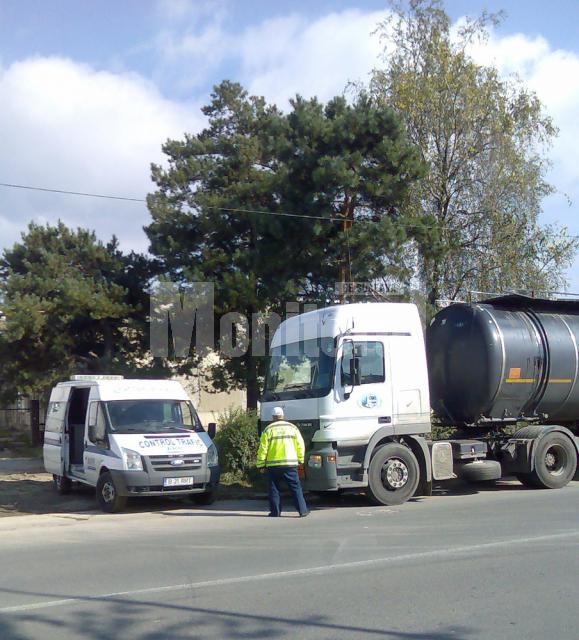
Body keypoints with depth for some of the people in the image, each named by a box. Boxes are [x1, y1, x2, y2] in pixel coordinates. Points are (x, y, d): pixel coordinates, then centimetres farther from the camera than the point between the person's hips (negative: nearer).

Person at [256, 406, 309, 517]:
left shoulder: (268, 430, 0)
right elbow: (300, 446, 6)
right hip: (290, 464, 1)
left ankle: (275, 511, 8)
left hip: (273, 464, -1)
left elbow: (263, 449, -2)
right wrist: (300, 460, 17)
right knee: (296, 487, 5)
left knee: (274, 489, 8)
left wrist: (261, 464, 5)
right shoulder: (292, 428, 6)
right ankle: (302, 510, 2)